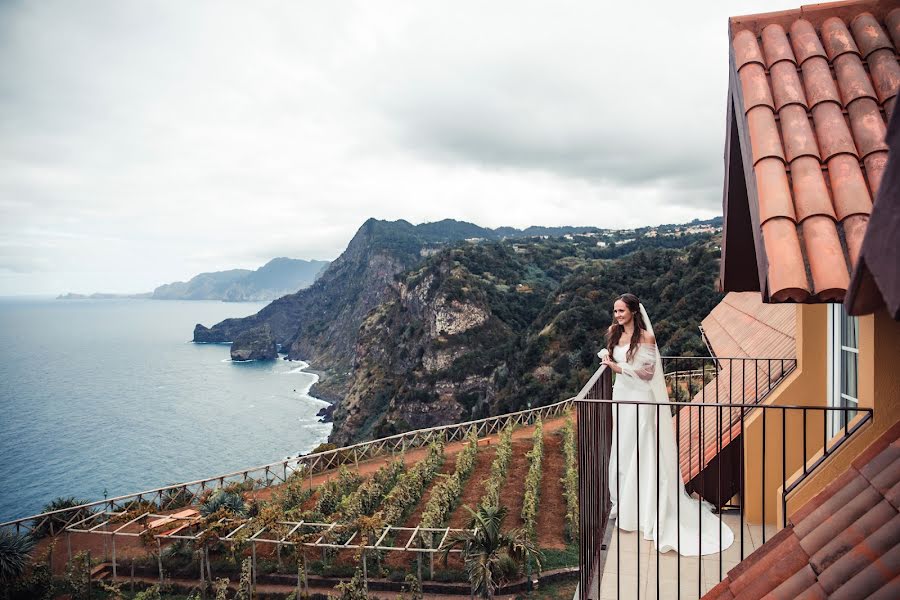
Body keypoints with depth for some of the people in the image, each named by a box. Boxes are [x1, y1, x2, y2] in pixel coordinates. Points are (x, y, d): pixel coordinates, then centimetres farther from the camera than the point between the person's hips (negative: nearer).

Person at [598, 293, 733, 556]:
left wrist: (619, 367, -20)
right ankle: (621, 502, 26)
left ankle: (637, 510, 13)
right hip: (620, 394, 6)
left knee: (637, 451, 0)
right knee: (620, 450, 12)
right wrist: (606, 356, 3)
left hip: (639, 398, -6)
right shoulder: (615, 334, 5)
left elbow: (647, 372, -14)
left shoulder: (645, 337, -13)